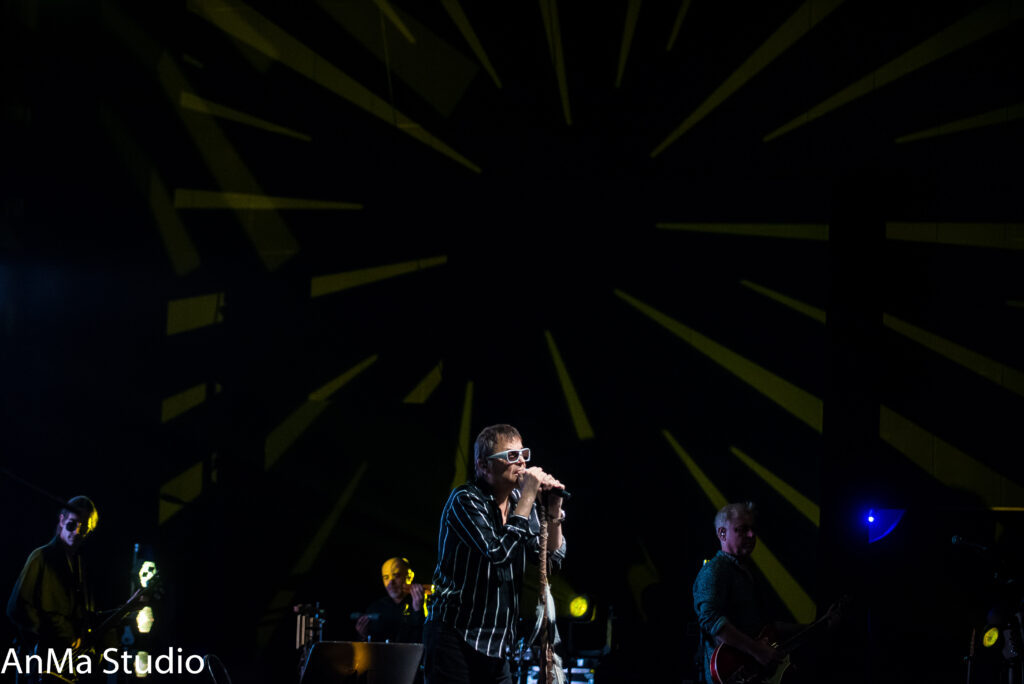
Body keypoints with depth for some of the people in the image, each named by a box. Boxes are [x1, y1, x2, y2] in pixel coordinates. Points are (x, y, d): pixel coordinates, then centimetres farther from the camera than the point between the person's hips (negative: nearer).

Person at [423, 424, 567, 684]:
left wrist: (554, 509, -5)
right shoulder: (465, 500, -12)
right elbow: (499, 552, -25)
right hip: (456, 638, -7)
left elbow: (552, 558, 9)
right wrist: (528, 496, -20)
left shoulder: (520, 502, 9)